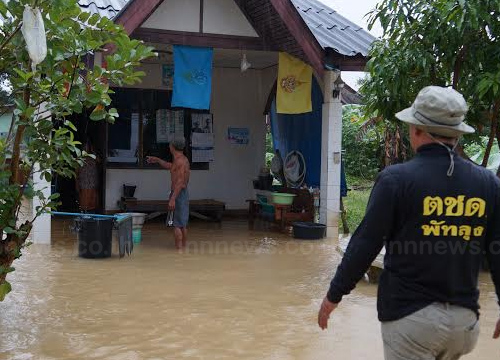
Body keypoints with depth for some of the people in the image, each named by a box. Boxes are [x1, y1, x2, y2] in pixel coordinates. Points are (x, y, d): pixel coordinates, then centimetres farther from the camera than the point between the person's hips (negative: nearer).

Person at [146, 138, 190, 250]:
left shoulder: (180, 161, -16)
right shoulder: (183, 159, 15)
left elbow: (180, 181, -23)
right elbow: (169, 166, 36)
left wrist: (172, 199, -26)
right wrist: (157, 160, 43)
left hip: (178, 193, -10)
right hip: (184, 193, 10)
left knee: (177, 225, -7)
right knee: (183, 224, 14)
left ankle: (179, 249, -5)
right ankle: (184, 247, 19)